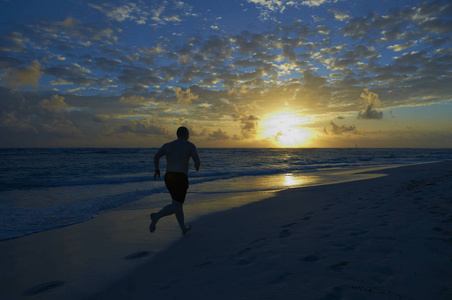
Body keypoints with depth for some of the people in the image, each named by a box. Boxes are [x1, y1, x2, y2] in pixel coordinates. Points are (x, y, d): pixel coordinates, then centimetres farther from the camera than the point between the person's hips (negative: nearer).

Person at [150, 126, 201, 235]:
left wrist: (157, 170, 10)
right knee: (175, 207, -6)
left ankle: (184, 229, 30)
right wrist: (197, 166, 13)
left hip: (168, 177, 6)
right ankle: (157, 216, -32)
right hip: (181, 179, -6)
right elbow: (197, 161, -10)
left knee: (178, 203, 22)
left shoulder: (168, 145, 11)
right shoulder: (190, 145, 0)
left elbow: (156, 156, -2)